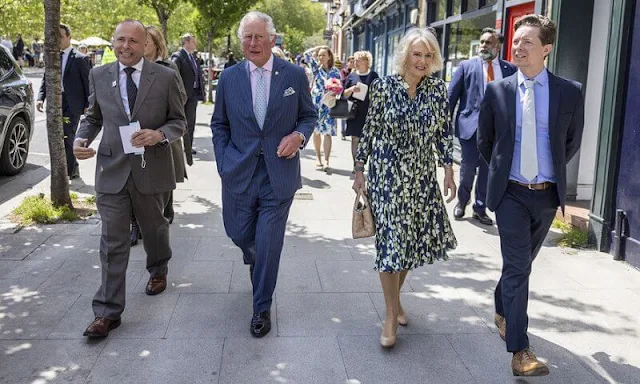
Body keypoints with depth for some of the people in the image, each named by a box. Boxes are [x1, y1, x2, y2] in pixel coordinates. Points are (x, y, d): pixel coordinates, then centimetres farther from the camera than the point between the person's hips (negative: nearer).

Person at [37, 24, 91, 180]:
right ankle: (74, 170, 27)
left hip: (72, 104, -6)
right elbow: (45, 79, 12)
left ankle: (66, 174, -4)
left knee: (67, 139, -11)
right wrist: (41, 98, -2)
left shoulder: (80, 59, -4)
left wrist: (88, 105, -7)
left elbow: (88, 83, -4)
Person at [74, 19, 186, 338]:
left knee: (154, 228, 20)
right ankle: (108, 311, 7)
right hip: (111, 169, 1)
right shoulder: (99, 75, 4)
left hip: (152, 168, -1)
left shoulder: (166, 77, -4)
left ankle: (158, 271, 50)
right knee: (112, 242, 0)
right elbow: (93, 117, 13)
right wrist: (81, 139, -6)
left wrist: (159, 135, -20)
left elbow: (179, 121, 0)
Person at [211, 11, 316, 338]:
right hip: (239, 172, 2)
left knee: (268, 244, -1)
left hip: (279, 173, -2)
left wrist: (299, 135, -12)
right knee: (239, 234, 12)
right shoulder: (229, 77, 3)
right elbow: (219, 124, 10)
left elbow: (308, 116, 8)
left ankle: (262, 308, 17)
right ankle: (257, 263, 49)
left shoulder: (294, 75, -1)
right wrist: (224, 162, 1)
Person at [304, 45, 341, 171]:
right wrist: (319, 47, 4)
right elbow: (307, 54, -3)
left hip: (329, 105, -1)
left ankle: (326, 161, -11)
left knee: (327, 132, -8)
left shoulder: (335, 72, 4)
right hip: (316, 103, 1)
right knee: (316, 131, 6)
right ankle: (318, 157, 20)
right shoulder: (316, 67, 6)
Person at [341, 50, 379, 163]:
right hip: (355, 112, 2)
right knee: (355, 138, 3)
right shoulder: (352, 76, 8)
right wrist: (351, 89, -12)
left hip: (369, 112, -1)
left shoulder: (373, 75, 3)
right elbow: (344, 94, 8)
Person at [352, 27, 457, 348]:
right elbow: (369, 131, -2)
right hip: (386, 175, -3)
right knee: (390, 240, -1)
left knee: (413, 238, 10)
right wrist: (359, 171, -1)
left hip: (421, 177, 3)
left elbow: (444, 134, 6)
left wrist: (448, 171, 2)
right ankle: (392, 314, 12)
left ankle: (395, 297, 35)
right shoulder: (383, 87, -6)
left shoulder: (438, 90, 1)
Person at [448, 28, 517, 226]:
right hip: (471, 125, -1)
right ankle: (462, 202, 27)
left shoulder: (510, 69, 6)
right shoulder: (466, 66, 4)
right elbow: (451, 96, 1)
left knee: (488, 171, 8)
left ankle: (480, 208, 22)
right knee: (468, 168, 4)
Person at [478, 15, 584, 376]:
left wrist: (552, 171, 13)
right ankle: (520, 351, -3)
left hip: (547, 194, 2)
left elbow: (572, 142, 10)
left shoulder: (570, 92, -4)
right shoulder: (497, 91, -4)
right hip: (511, 193, -2)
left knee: (522, 263, 17)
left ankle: (502, 311, 43)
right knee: (518, 266, -7)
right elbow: (485, 141, 9)